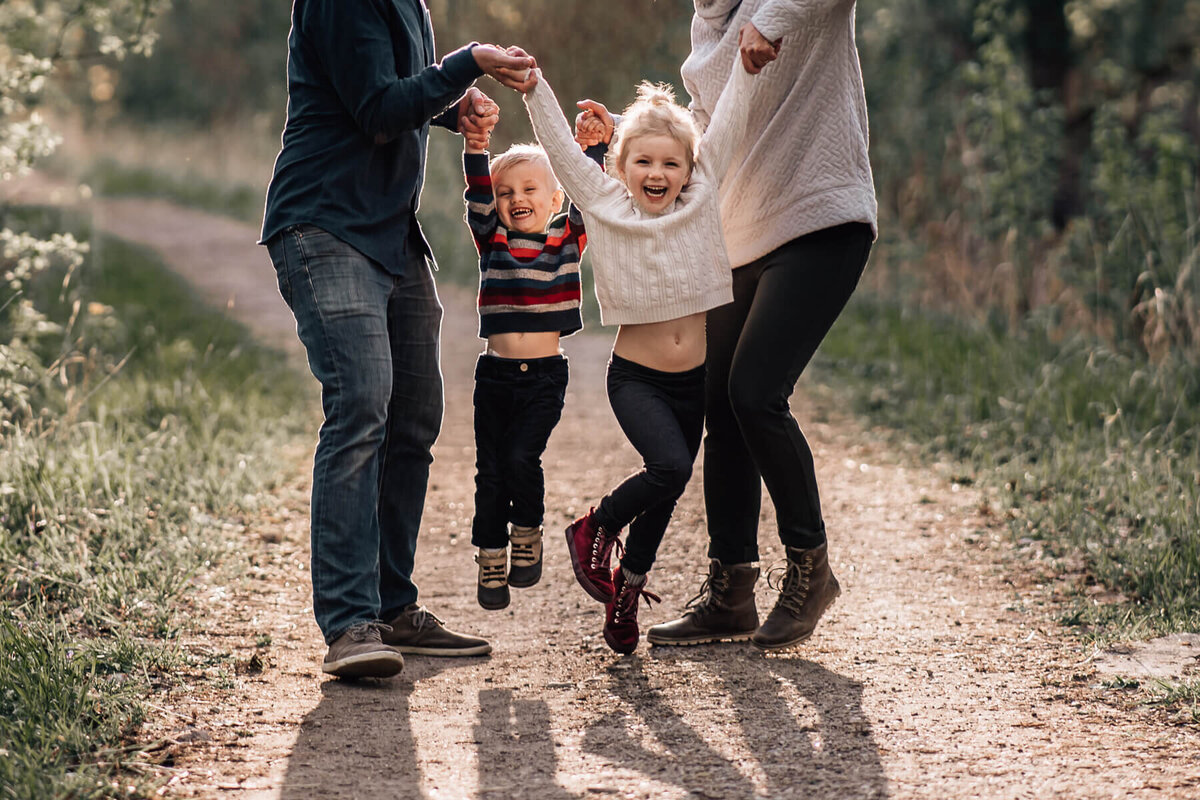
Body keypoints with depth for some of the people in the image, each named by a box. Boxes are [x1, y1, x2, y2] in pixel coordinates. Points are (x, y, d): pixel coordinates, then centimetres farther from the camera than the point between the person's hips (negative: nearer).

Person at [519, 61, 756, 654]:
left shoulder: (701, 195, 1)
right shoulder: (603, 203, -4)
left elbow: (727, 123, 2)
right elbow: (559, 143, -6)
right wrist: (532, 87, -14)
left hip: (693, 380, 4)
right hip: (635, 377, -4)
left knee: (664, 494, 10)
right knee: (670, 466, -25)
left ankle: (626, 590, 30)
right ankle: (595, 529, 1)